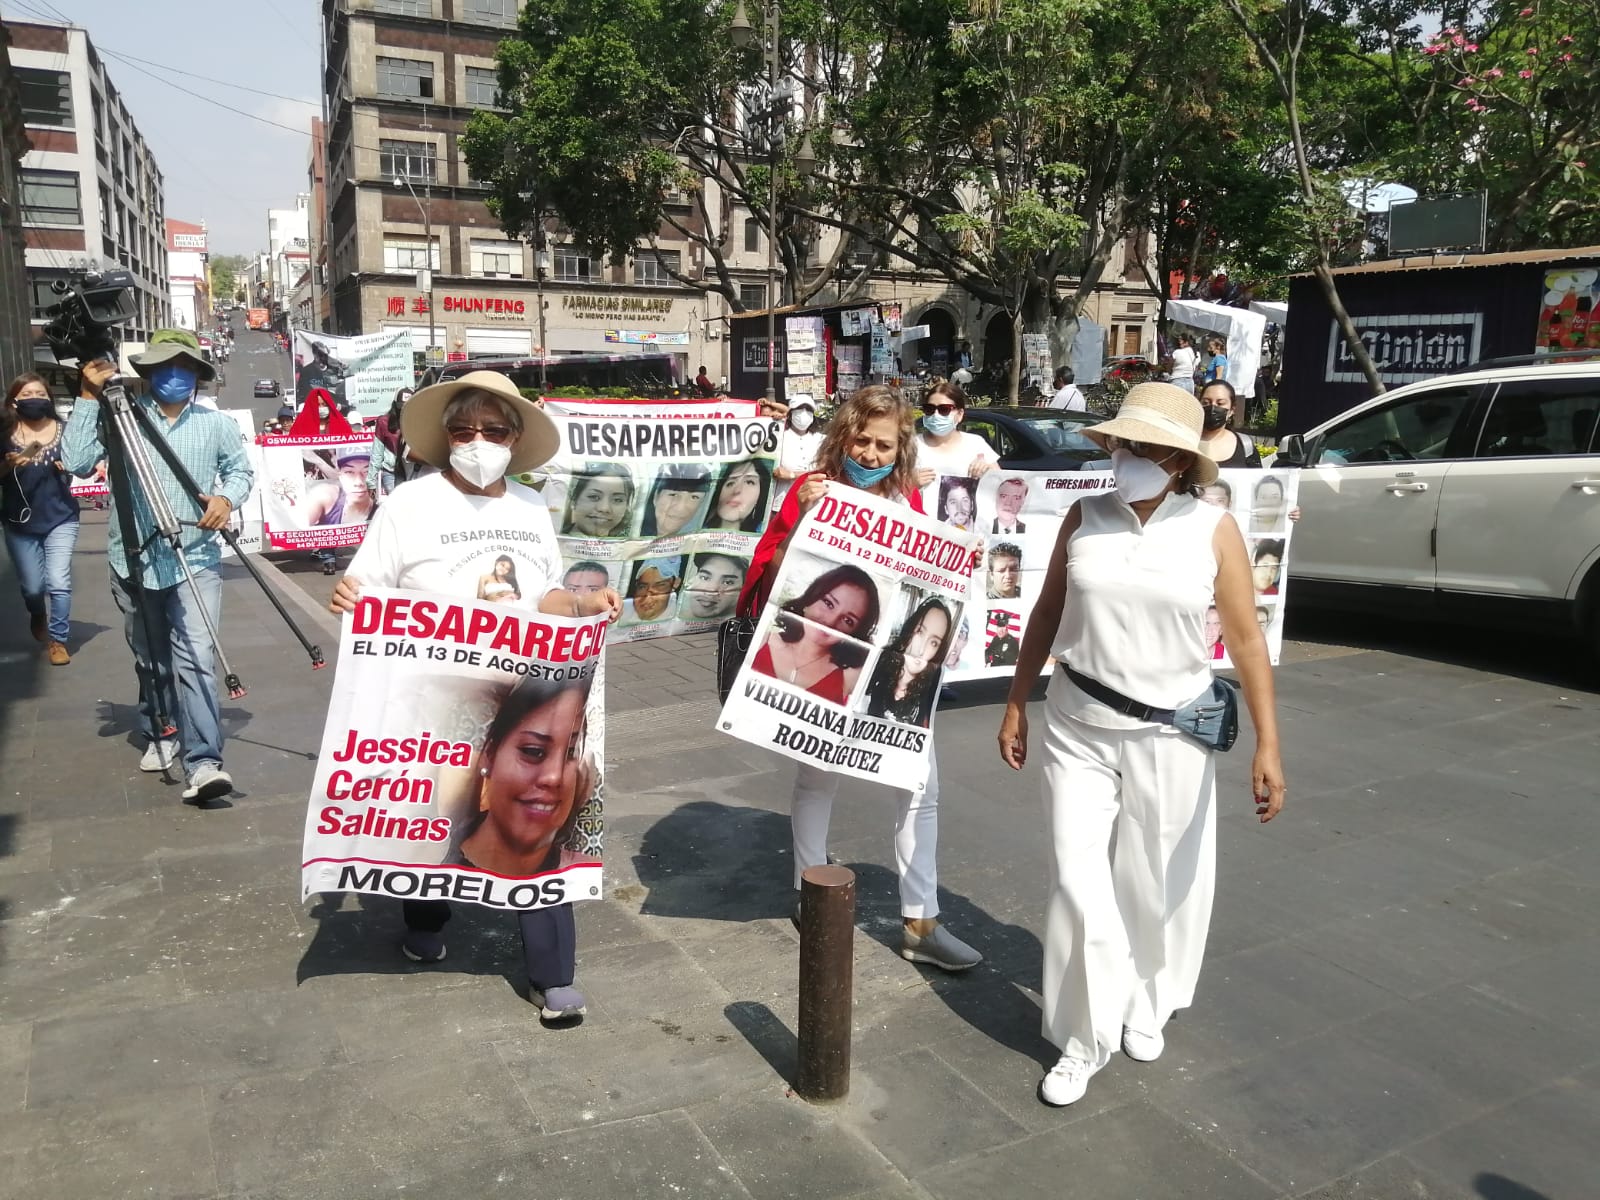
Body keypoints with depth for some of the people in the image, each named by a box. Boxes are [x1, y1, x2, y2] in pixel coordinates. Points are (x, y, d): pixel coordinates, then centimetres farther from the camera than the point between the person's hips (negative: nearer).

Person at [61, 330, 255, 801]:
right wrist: (89, 398, -10)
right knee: (150, 659, 15)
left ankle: (203, 763, -19)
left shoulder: (216, 424, 6)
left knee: (196, 659, -14)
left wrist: (227, 497, -4)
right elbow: (77, 463, -9)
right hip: (134, 560, 1)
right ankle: (161, 734, 36)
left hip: (195, 559, -1)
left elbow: (241, 468, 17)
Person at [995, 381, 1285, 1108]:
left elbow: (1246, 639, -5)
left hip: (1169, 735, -1)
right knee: (1079, 883, -1)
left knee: (1157, 884, 13)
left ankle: (1146, 1005, 40)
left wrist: (1267, 745, -10)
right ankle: (1087, 1037, 15)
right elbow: (1047, 615, 8)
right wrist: (1016, 704, 9)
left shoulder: (1213, 531, -6)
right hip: (1078, 730, 1)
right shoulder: (1083, 519, -1)